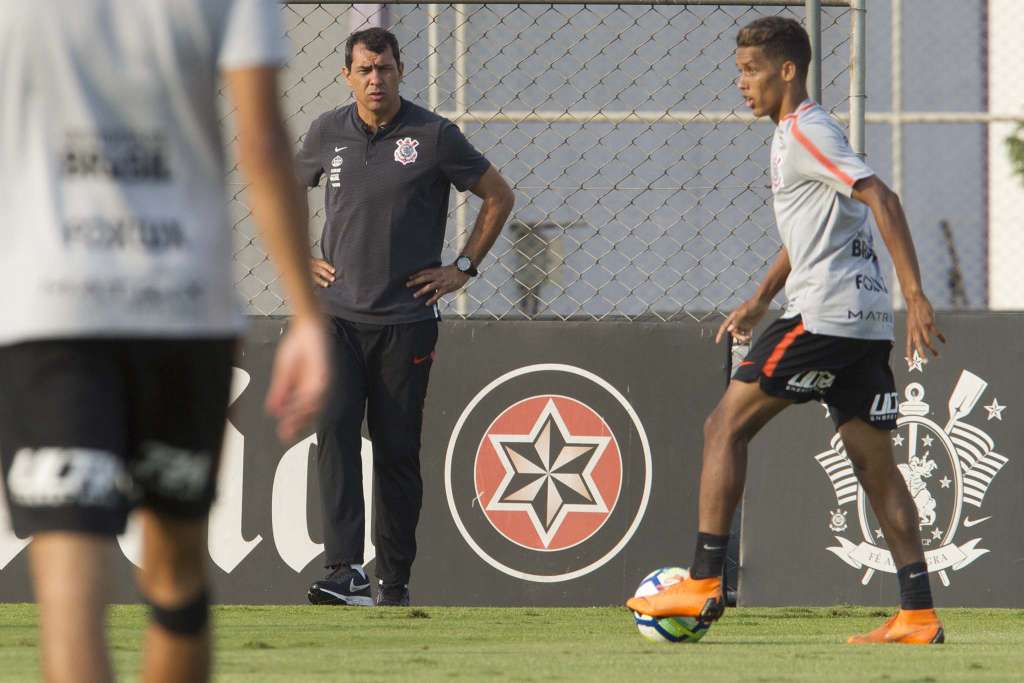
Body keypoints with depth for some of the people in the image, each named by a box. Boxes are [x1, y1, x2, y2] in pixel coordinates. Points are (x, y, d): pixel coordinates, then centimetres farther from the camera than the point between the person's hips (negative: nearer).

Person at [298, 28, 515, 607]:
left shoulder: (434, 136, -3)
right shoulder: (328, 133, 5)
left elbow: (499, 196, 7)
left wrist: (464, 268, 4)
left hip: (407, 322, -1)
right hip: (338, 315, 2)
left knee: (397, 452, 3)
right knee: (336, 432, -15)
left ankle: (394, 582, 12)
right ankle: (347, 573, -22)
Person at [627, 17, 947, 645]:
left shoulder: (805, 132, -9)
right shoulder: (794, 135, 21)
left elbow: (882, 199, -20)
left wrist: (916, 296, -26)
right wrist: (761, 301, 38)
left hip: (824, 312, -10)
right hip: (865, 320, 10)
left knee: (726, 427, -4)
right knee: (874, 462, 6)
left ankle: (704, 584, -6)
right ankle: (918, 616, 1)